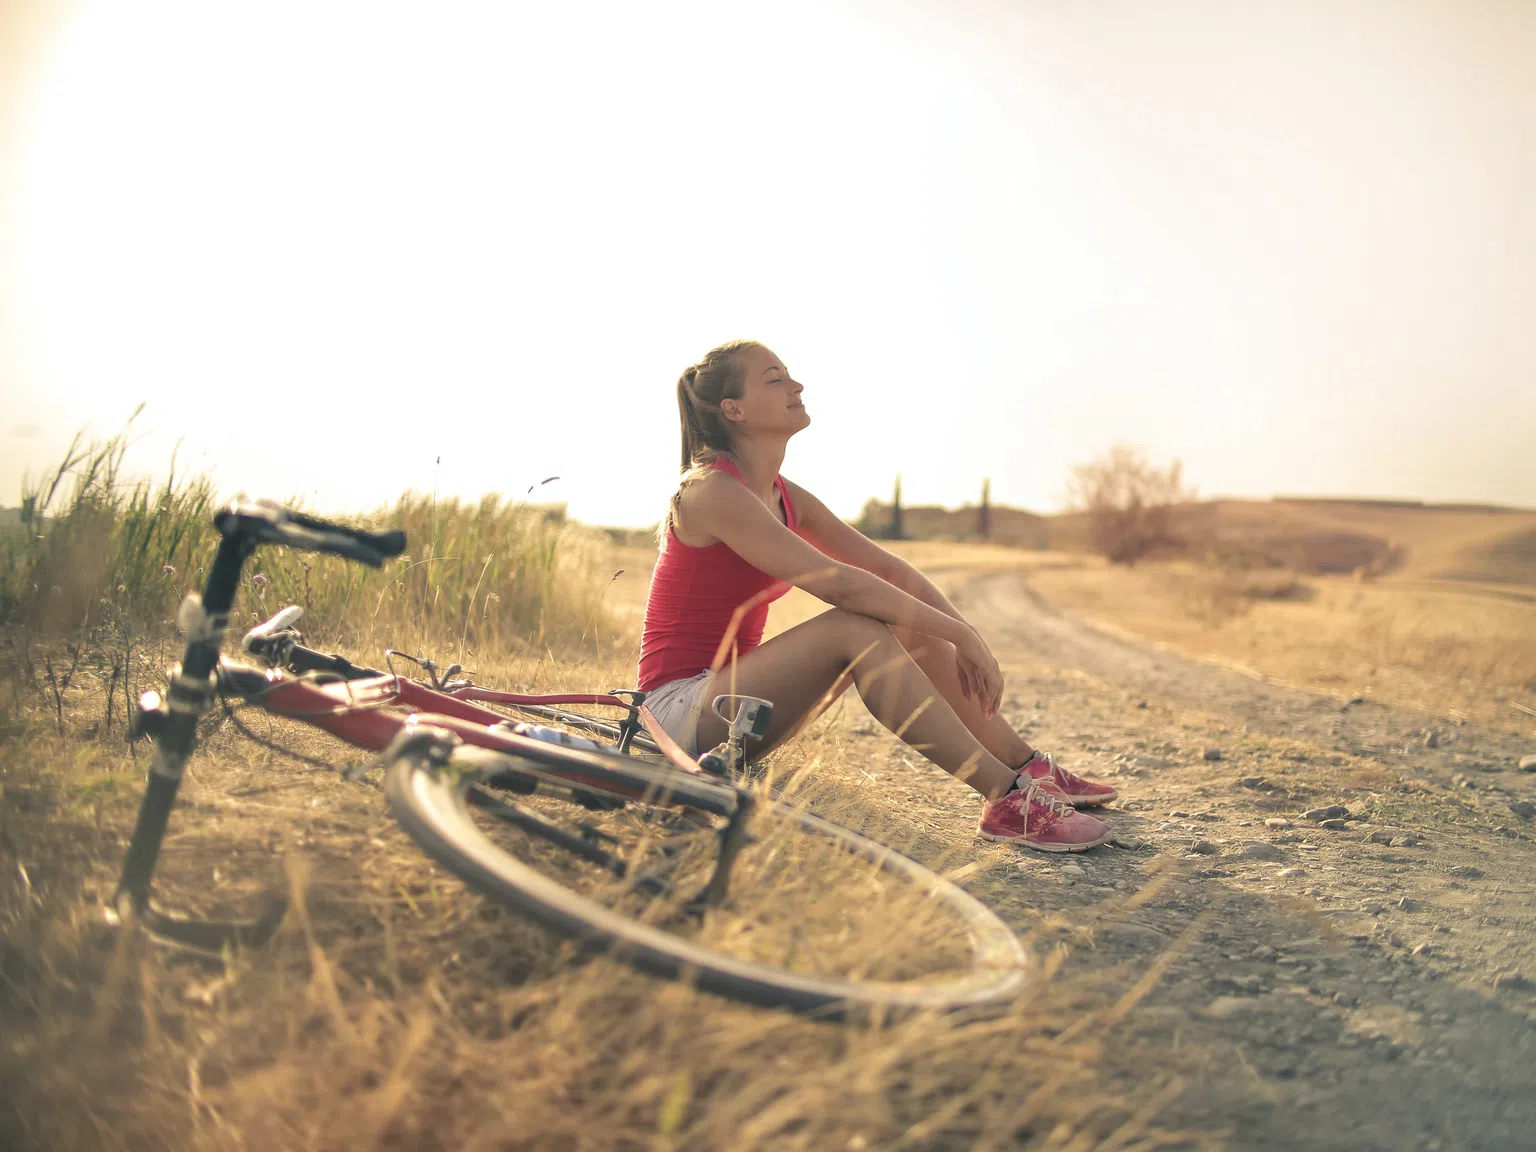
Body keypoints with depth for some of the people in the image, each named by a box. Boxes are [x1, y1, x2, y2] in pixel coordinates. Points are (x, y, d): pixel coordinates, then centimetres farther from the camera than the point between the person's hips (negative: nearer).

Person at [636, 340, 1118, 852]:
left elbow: (889, 569, 5)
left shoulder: (784, 497, 9)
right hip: (681, 709, -8)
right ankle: (1006, 800, -26)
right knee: (854, 627, -27)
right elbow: (838, 583, -27)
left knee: (911, 627, -2)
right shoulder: (711, 491, -19)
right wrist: (960, 634, -23)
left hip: (727, 688, 9)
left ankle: (1030, 768, 5)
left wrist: (965, 636, -9)